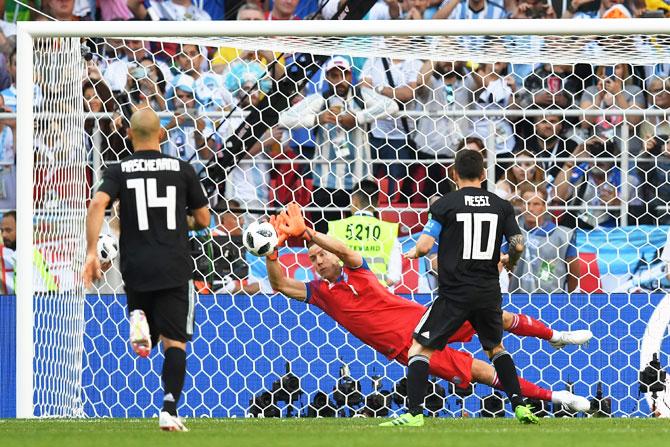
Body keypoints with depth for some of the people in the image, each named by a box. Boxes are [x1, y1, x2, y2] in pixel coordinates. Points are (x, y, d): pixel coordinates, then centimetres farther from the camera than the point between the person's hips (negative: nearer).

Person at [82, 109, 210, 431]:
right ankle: (169, 410, -20)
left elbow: (97, 204, -13)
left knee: (145, 345, 20)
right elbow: (203, 219, 10)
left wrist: (91, 252, -13)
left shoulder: (118, 171, 5)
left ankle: (138, 320, -15)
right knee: (174, 342, -2)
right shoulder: (182, 169, 5)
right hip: (175, 268, -1)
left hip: (136, 269, 1)